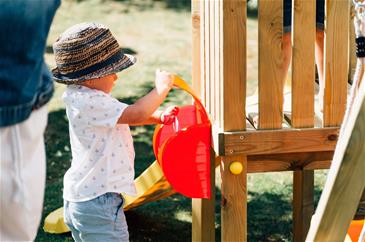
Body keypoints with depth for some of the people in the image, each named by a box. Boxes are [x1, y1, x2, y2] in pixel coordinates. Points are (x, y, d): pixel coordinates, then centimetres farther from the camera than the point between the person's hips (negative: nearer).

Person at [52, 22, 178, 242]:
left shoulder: (87, 98, 10)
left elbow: (126, 116, 20)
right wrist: (161, 88, -11)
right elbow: (135, 114, -26)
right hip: (98, 203, -11)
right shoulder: (89, 103, -24)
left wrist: (158, 116, 4)